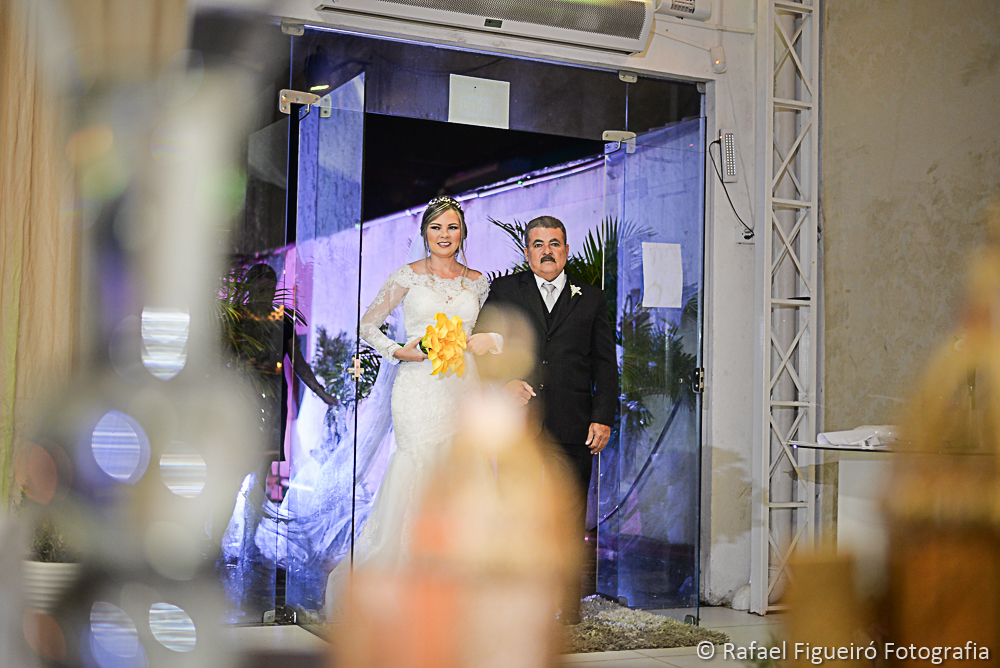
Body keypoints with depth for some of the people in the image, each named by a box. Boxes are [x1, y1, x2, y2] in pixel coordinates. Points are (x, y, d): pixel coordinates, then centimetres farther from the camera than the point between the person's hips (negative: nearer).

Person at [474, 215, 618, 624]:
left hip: (572, 424, 1)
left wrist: (603, 418, 0)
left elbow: (605, 364, 10)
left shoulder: (591, 299, 13)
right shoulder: (504, 291, 11)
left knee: (570, 518, 4)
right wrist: (504, 381, -11)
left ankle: (569, 606, 12)